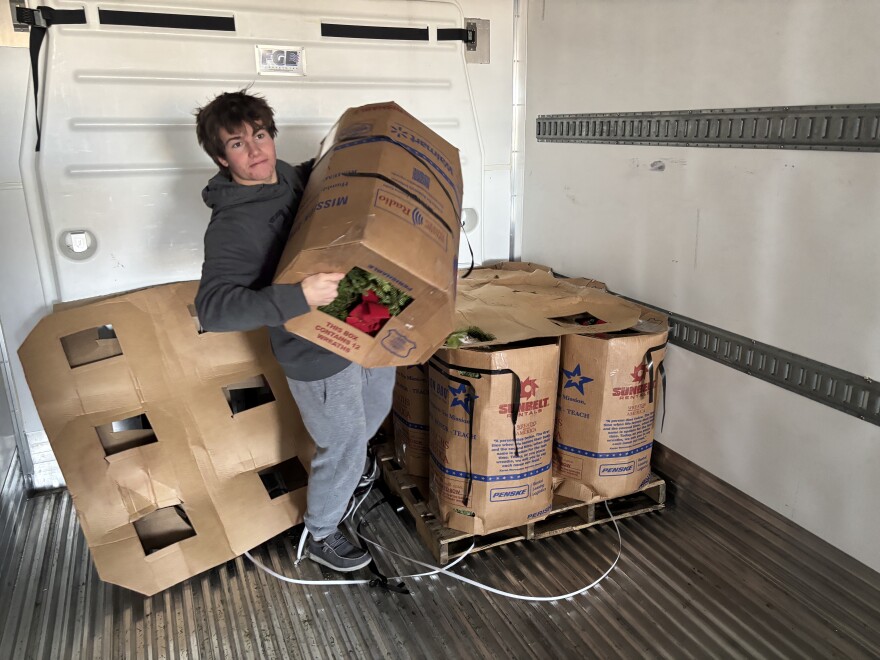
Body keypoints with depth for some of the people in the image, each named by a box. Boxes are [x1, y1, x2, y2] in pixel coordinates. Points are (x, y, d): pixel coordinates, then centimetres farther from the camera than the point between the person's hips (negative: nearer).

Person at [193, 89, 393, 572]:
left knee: (375, 410, 30)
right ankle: (320, 535, 36)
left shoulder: (299, 178, 0)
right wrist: (297, 297, -47)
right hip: (318, 357, -8)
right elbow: (212, 309, -36)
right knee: (342, 446, 9)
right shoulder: (230, 225, -24)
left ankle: (351, 461, 63)